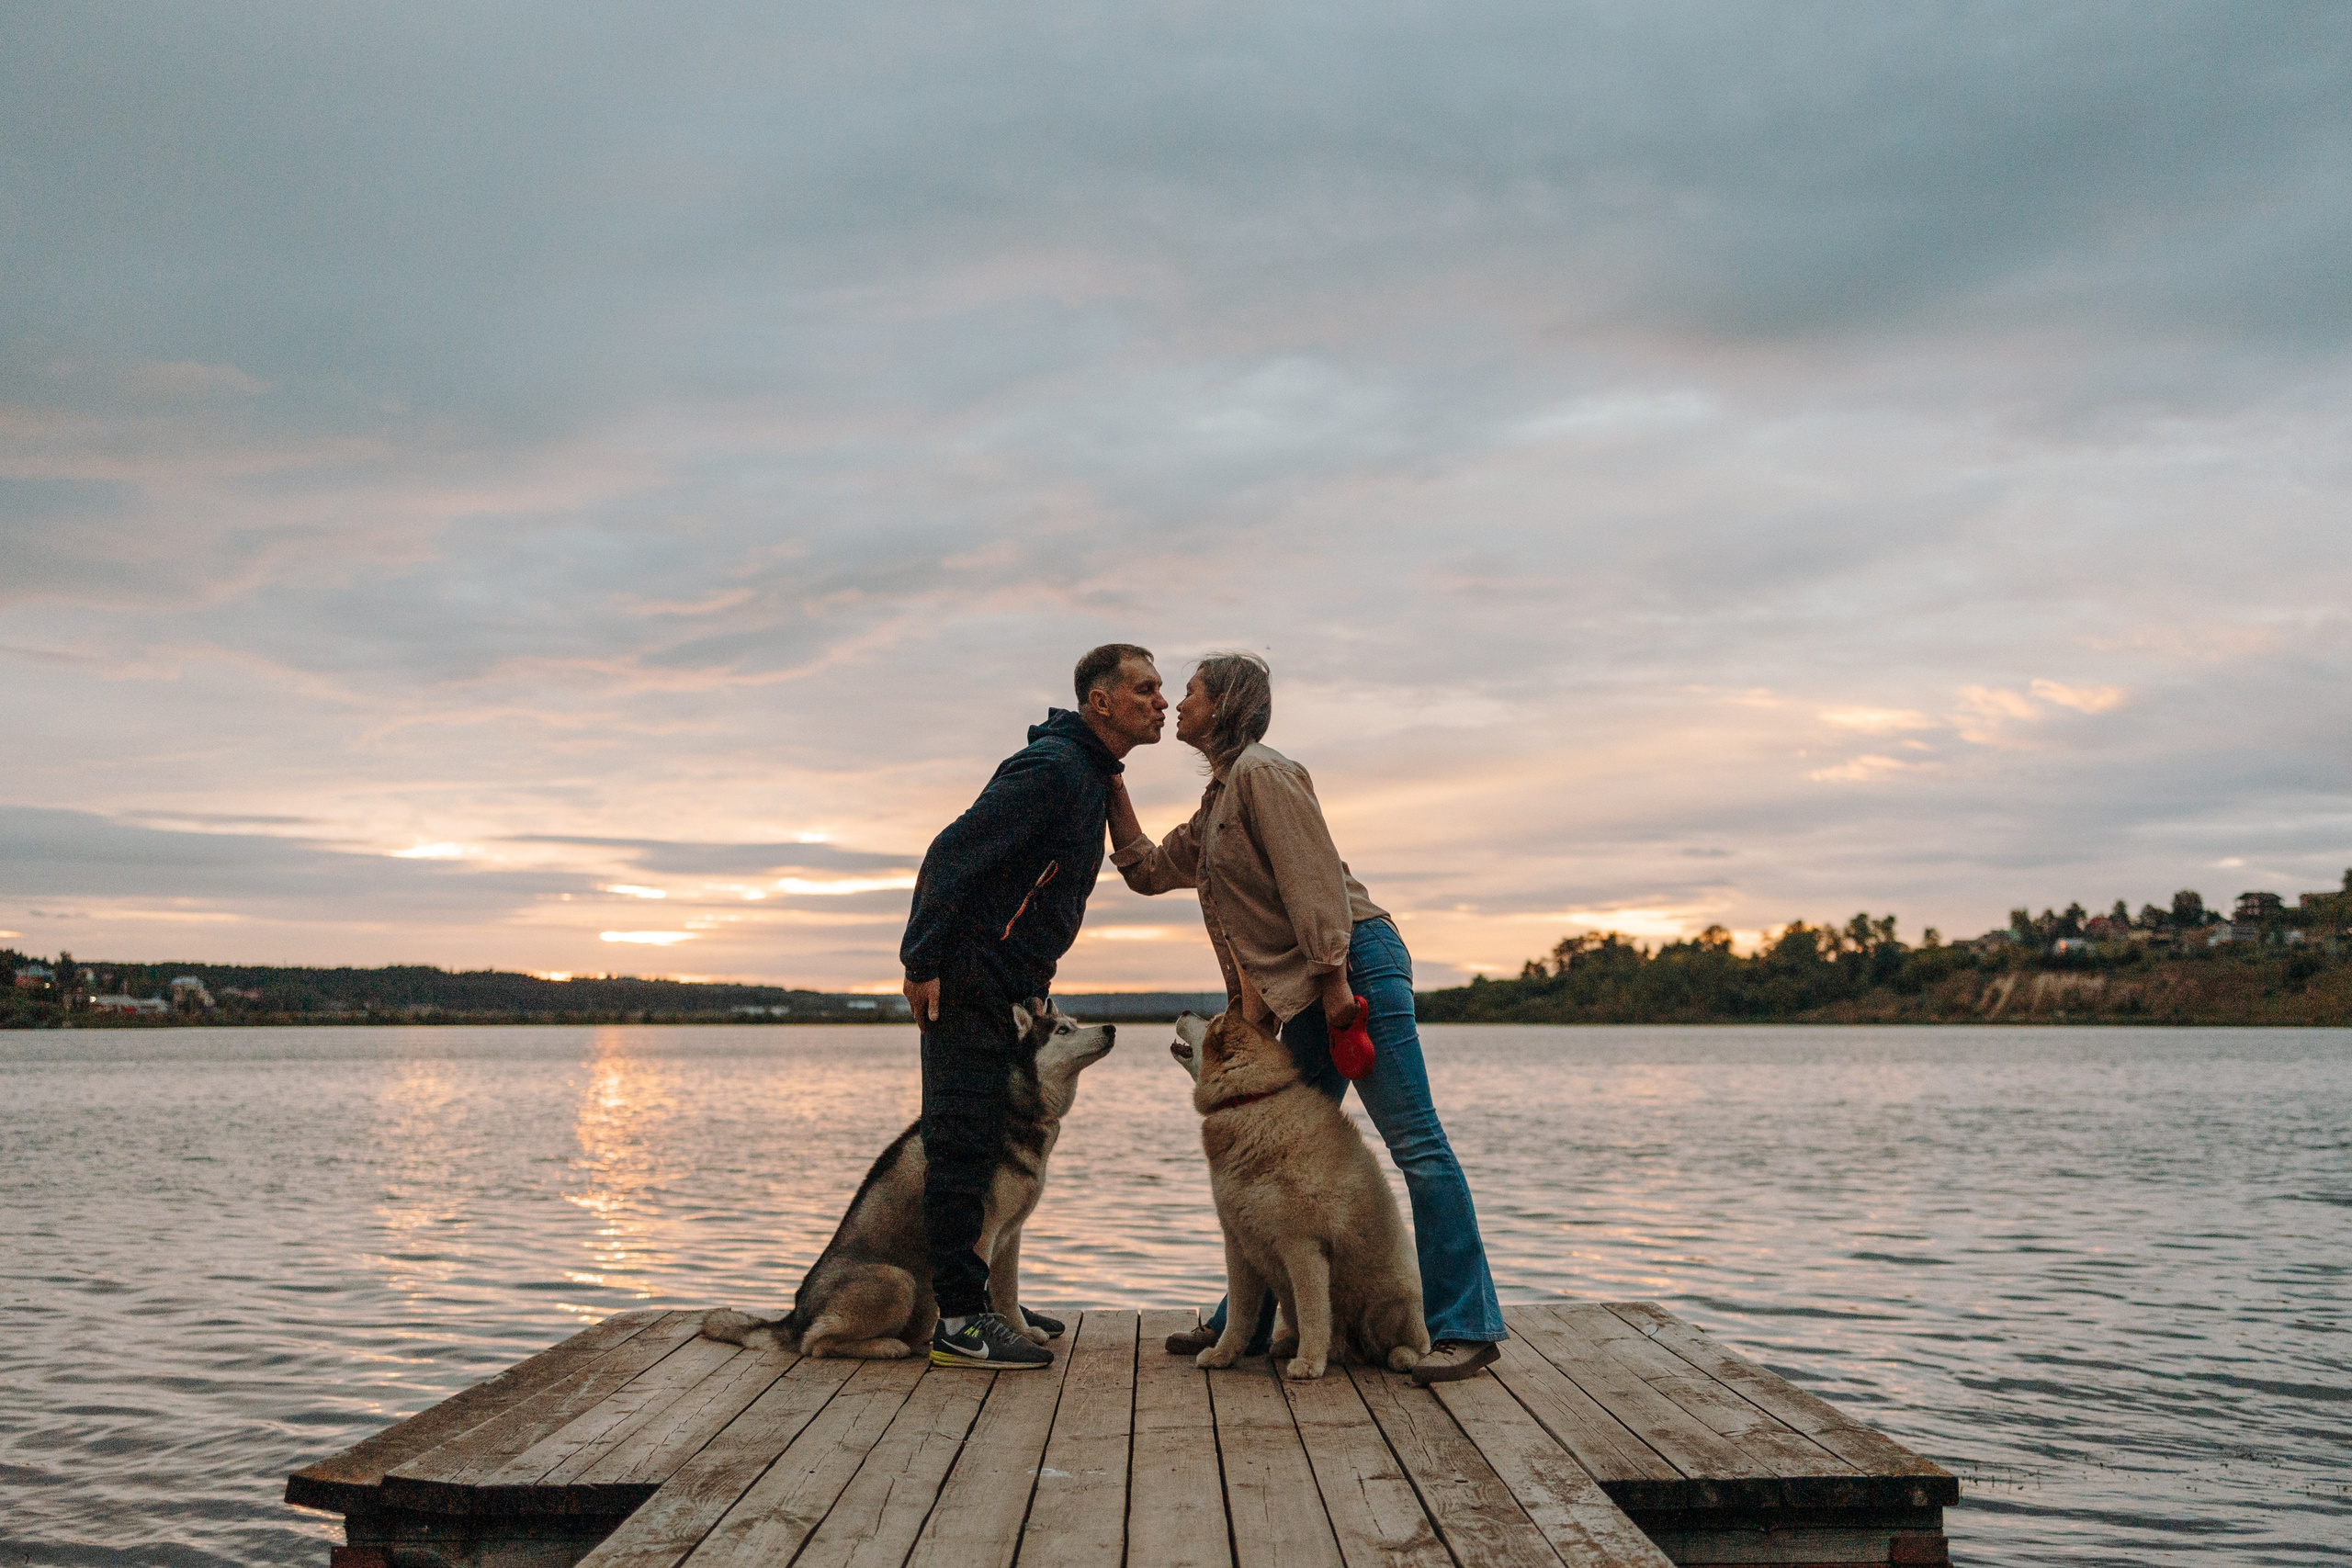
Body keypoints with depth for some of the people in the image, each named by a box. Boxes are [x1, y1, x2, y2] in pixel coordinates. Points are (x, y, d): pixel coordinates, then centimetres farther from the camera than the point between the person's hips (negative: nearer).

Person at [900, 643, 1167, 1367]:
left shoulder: (1091, 777, 15)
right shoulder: (1049, 767, -17)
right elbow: (951, 853, -22)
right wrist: (922, 963, -23)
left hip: (1009, 991, 10)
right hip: (966, 987, -10)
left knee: (990, 1149, 14)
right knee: (962, 1149, -7)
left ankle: (977, 1300, 24)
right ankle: (957, 1325, -3)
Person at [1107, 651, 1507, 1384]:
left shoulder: (1261, 772, -6)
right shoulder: (1216, 803, 23)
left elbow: (1313, 877, -15)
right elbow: (1149, 870, 29)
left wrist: (1335, 983, -19)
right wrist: (1115, 789, 23)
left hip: (1358, 964, -10)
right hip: (1303, 994, 10)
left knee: (1414, 1143, -9)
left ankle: (1466, 1327, -8)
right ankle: (1244, 1323, 18)